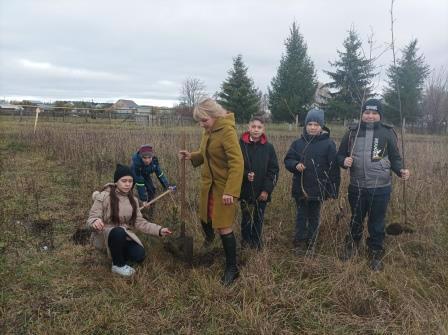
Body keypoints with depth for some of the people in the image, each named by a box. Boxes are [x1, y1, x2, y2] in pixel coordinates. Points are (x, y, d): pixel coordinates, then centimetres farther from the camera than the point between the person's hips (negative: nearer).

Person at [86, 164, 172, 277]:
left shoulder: (132, 200, 0)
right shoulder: (104, 197, -17)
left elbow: (139, 222, -2)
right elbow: (91, 219, -17)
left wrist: (159, 230, -13)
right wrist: (95, 221, -43)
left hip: (123, 236, 5)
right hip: (103, 236, -5)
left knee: (139, 256, -18)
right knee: (118, 232, -38)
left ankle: (116, 253, 14)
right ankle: (118, 265, -12)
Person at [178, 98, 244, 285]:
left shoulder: (227, 132, -21)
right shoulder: (208, 131, 4)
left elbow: (237, 163, -27)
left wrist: (230, 191, -33)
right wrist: (191, 156, -3)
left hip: (223, 186, -8)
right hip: (208, 184, 8)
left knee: (224, 228, -2)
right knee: (205, 217, 24)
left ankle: (232, 268, 13)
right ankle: (209, 236, 58)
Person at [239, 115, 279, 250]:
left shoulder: (269, 147, -2)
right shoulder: (241, 145, -5)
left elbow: (274, 170, -2)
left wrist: (267, 189, -8)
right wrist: (245, 175, -19)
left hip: (262, 192, 1)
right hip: (245, 190, -1)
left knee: (258, 218, 12)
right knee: (246, 217, 9)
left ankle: (256, 241, 30)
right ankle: (246, 239, 30)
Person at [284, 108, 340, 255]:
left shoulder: (328, 143, -7)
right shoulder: (298, 142, 0)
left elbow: (334, 168, -6)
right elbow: (287, 160, 6)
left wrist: (334, 189, -8)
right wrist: (295, 164, -17)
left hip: (319, 188, -2)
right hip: (300, 188, 2)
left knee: (314, 217, 13)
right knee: (301, 216, 11)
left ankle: (311, 244, 27)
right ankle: (299, 243, 22)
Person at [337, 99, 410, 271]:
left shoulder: (387, 133, -3)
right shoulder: (352, 132, 2)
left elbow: (395, 158, 3)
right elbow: (340, 154, 9)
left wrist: (401, 171, -16)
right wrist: (344, 161, -13)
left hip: (380, 188, -2)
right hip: (356, 187, 2)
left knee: (377, 223, 11)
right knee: (356, 220, 20)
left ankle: (376, 254, 30)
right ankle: (352, 245, 43)